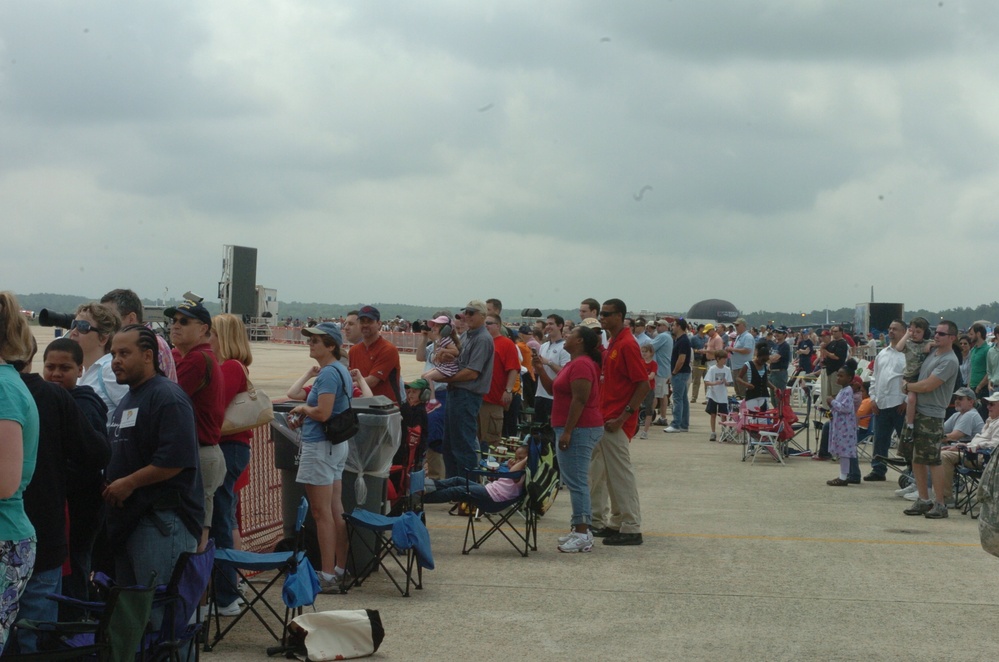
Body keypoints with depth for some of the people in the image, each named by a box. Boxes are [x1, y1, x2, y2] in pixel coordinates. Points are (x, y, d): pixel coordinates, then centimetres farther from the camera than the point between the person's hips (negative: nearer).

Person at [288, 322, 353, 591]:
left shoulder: (328, 373, -18)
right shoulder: (340, 370, 13)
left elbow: (323, 413, -25)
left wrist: (303, 409, -6)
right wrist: (304, 416, 9)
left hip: (320, 446, -10)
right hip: (337, 445, 10)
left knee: (321, 513, -5)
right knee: (336, 510, 13)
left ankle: (328, 576, -2)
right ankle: (340, 569, 20)